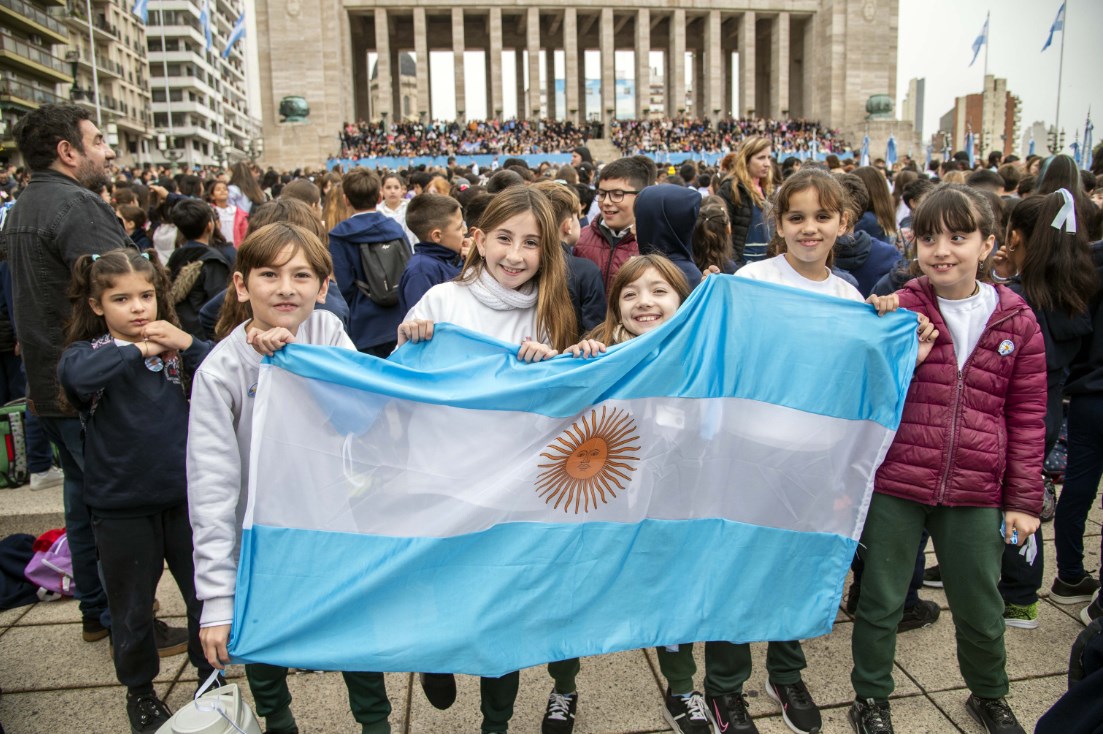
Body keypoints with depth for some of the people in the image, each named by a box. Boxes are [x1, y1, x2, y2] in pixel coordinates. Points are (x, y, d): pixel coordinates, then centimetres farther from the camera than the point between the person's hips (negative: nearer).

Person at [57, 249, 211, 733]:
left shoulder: (175, 345, 0)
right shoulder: (89, 351, -6)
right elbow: (76, 375, -30)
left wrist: (188, 344, -22)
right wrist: (137, 349, -24)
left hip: (185, 495, 2)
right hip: (121, 507, -1)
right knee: (132, 607, 16)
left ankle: (209, 673, 38)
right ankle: (139, 689, 38)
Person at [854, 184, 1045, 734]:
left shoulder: (1017, 322, 1)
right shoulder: (898, 311, -5)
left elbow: (1027, 417, 5)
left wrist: (1024, 499, 4)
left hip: (975, 495, 2)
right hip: (894, 487, -1)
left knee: (981, 609, 18)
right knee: (881, 602, 12)